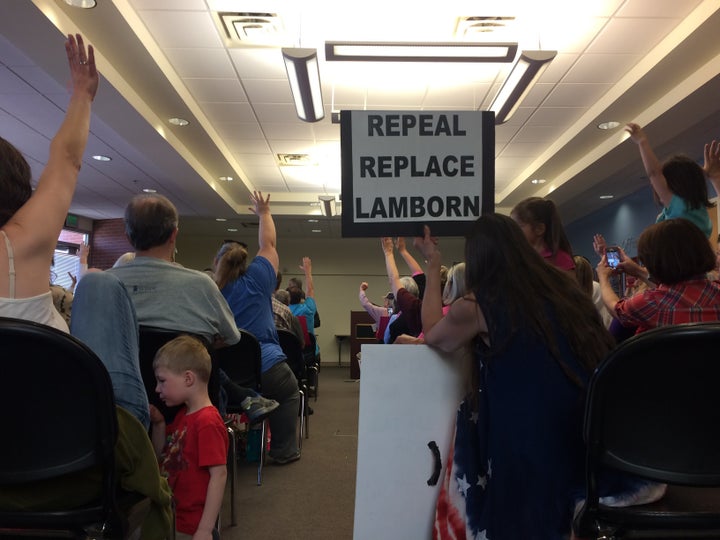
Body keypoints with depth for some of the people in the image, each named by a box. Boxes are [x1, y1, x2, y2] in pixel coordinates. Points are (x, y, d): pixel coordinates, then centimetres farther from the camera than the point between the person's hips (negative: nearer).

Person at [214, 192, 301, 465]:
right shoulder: (255, 281, -4)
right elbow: (269, 245, 9)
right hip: (265, 368, -4)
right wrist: (264, 212, 23)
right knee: (290, 393, 25)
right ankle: (284, 451, 20)